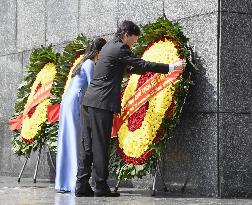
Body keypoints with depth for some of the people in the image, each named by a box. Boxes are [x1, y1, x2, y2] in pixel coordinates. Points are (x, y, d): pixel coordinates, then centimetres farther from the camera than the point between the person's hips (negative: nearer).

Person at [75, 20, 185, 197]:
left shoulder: (110, 46, 22)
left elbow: (129, 68, 34)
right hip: (102, 103, -10)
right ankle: (101, 187, -4)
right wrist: (171, 67, -8)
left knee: (88, 146, 8)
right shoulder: (120, 49, -8)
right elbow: (142, 65, -12)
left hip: (90, 101, 10)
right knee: (100, 146, -6)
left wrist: (150, 70, 34)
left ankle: (82, 186, 7)